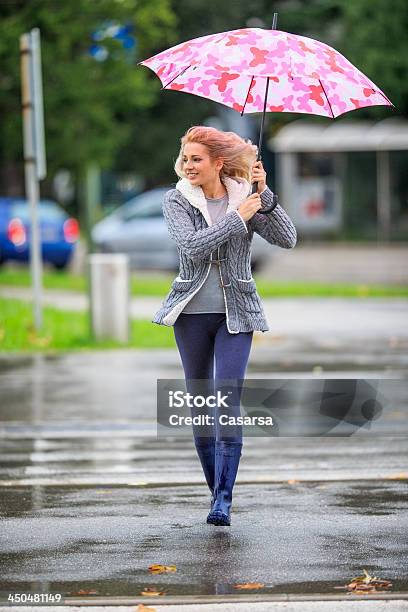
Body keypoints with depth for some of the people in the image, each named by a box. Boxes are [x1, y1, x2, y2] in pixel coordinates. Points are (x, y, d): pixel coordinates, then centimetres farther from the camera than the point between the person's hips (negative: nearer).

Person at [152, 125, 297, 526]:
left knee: (227, 399, -14)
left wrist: (264, 195, -18)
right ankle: (216, 488, 23)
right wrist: (237, 219, -18)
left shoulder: (245, 197, 0)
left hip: (236, 313, -1)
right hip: (192, 312, 2)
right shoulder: (177, 200, -1)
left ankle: (223, 500, -15)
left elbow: (287, 239, -10)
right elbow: (191, 246, -18)